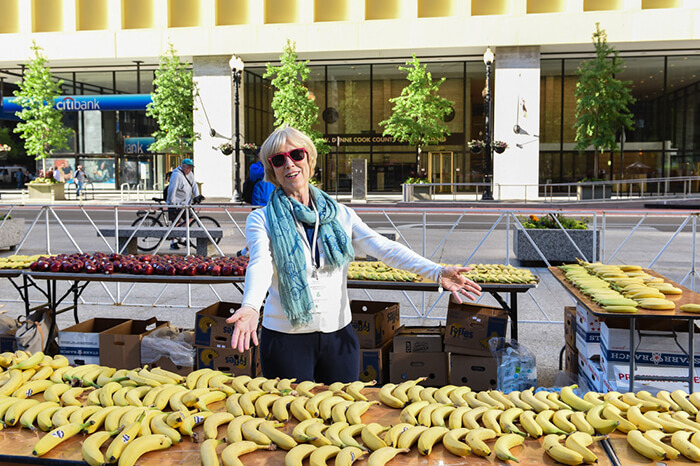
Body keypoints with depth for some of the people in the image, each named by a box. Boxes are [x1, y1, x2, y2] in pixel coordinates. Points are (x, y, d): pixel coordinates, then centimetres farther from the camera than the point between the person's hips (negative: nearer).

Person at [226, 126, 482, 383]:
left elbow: (383, 247, -5)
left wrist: (436, 271, -18)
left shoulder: (340, 214, 4)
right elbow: (259, 264, -20)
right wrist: (250, 306, -41)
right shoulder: (261, 220, -3)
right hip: (286, 338, -2)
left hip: (339, 335, 3)